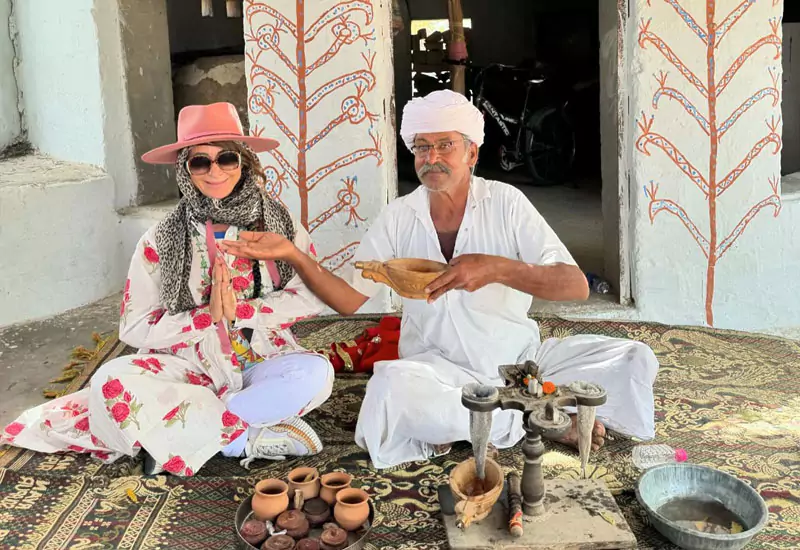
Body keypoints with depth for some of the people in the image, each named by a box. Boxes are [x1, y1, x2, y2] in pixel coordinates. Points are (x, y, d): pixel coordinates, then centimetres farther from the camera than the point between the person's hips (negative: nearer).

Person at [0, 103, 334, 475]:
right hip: (190, 369, 0)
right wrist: (207, 316, -17)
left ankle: (179, 429, -19)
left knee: (316, 373, -31)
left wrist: (239, 311, -18)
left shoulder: (277, 222, -3)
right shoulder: (162, 241, -4)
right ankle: (248, 438, -20)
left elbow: (313, 295, -10)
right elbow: (134, 327, -7)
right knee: (113, 380, -27)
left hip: (263, 366, 1)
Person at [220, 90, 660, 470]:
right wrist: (292, 255, -19)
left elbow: (576, 286, -15)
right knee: (392, 386, -35)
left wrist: (498, 268, -32)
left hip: (520, 356, 0)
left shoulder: (504, 203, -8)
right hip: (439, 364, 0)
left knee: (632, 360, -15)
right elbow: (349, 299, -3)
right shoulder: (398, 219, -2)